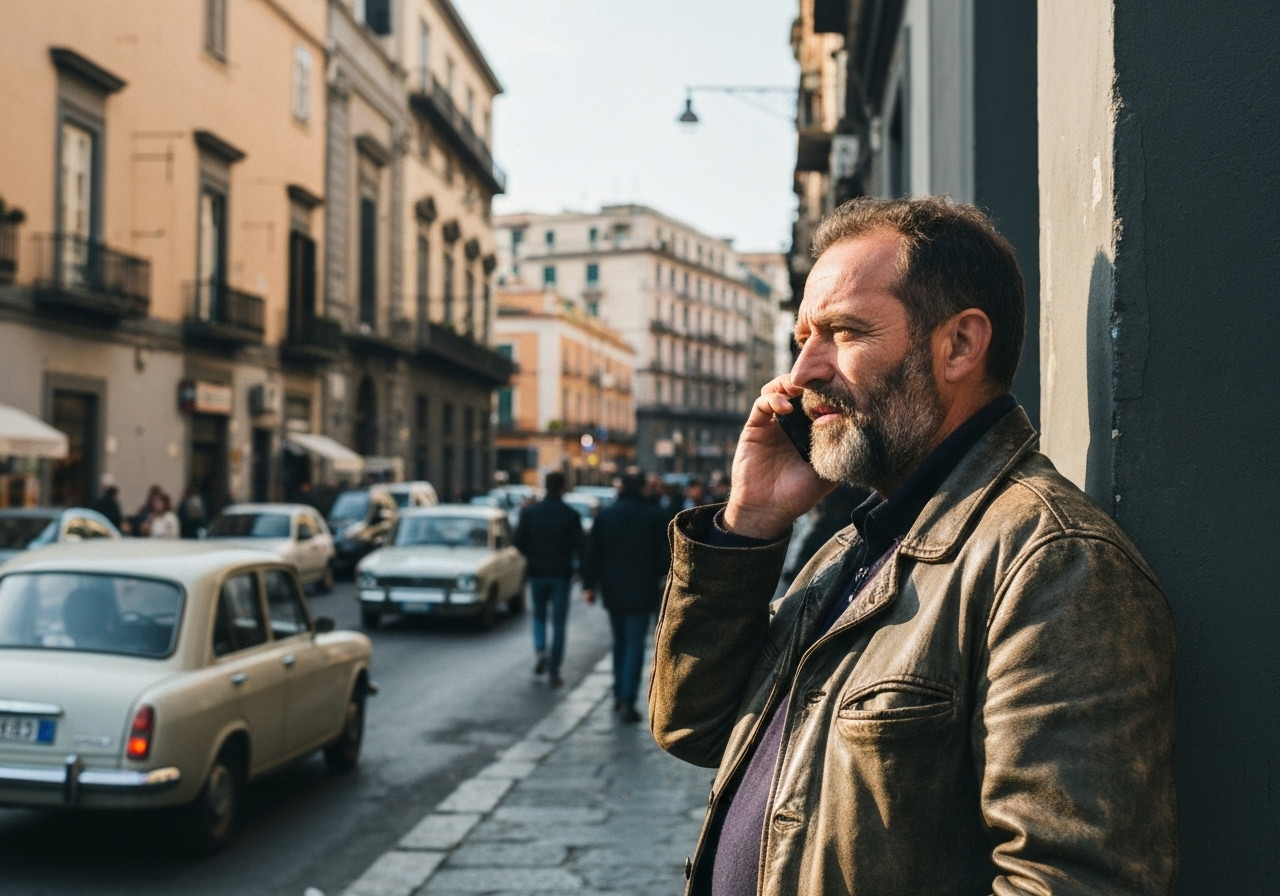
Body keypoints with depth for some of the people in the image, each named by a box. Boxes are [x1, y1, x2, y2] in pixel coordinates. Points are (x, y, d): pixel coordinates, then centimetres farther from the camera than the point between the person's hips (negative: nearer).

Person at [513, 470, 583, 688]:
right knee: (558, 623, 4)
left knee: (539, 615, 21)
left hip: (536, 572, 2)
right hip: (561, 574, -1)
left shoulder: (529, 512, -4)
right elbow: (579, 547, -8)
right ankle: (553, 672, 3)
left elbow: (519, 542, -3)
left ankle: (541, 651, -4)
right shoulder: (571, 515, -8)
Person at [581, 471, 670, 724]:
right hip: (642, 592, -3)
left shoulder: (606, 515, 2)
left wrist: (589, 584, 7)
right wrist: (659, 580, 13)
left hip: (613, 591, 3)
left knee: (620, 641, 18)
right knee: (635, 644, -3)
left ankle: (619, 694, 21)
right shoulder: (655, 516, -4)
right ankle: (627, 700, -12)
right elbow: (665, 555, -3)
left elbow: (592, 552, 2)